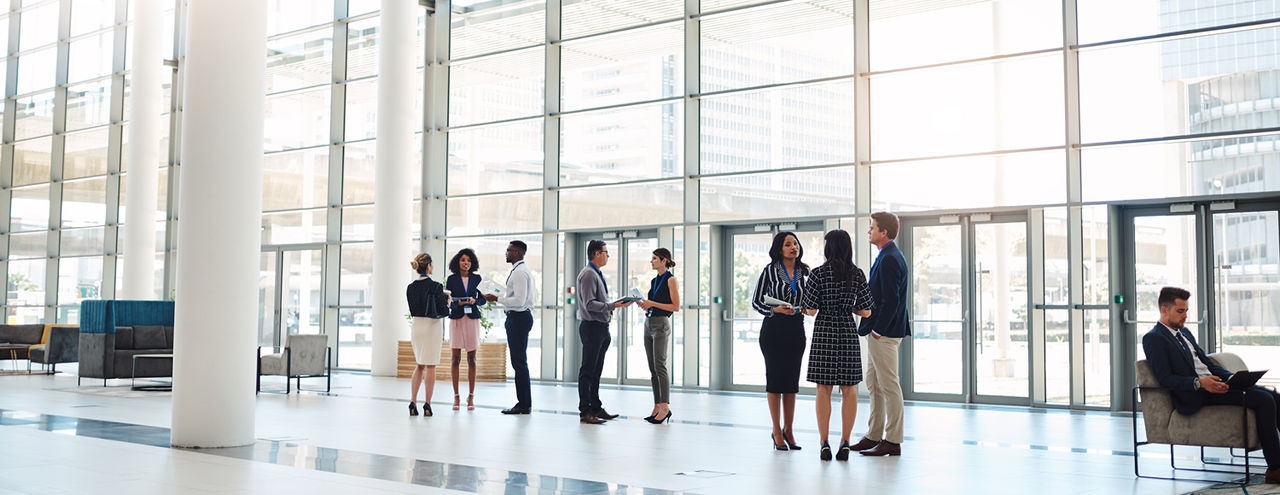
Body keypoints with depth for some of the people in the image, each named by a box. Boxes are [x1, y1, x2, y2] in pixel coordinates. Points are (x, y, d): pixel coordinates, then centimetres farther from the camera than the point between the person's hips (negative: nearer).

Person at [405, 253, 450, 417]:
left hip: (416, 326, 5)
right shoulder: (436, 286, -14)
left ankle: (413, 403, 8)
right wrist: (447, 302, 8)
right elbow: (443, 311, -13)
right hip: (432, 326, -5)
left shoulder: (410, 288, 3)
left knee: (420, 365, 16)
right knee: (430, 366, 4)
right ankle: (427, 405, 5)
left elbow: (413, 310, 11)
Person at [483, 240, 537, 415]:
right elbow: (534, 296, 23)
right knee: (519, 361, 12)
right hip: (522, 316, 11)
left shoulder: (519, 272, -16)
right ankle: (524, 402, 15)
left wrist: (497, 299, -14)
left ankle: (524, 404, -6)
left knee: (519, 362, -8)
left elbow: (519, 300, -23)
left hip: (518, 318, -11)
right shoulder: (525, 270, 17)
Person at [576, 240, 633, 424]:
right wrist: (613, 306, -25)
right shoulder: (588, 274, -13)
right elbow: (590, 304, -21)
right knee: (588, 371, -7)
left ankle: (596, 407, 21)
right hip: (592, 327, -10)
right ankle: (585, 412, -5)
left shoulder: (598, 275, 18)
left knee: (596, 371, 14)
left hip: (601, 328, 10)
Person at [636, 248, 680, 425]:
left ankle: (665, 407, -9)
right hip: (648, 324, 8)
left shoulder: (670, 280, -7)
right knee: (652, 368, 6)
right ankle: (657, 406, 9)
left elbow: (676, 307, -12)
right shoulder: (653, 281, 16)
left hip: (661, 324, -8)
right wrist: (642, 304, 3)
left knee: (659, 366, -12)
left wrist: (652, 303, -15)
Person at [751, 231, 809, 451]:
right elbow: (756, 302, -2)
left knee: (792, 380, 7)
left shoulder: (804, 272, 8)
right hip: (774, 329, -4)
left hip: (796, 330, 4)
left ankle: (788, 430, 15)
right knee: (775, 378, -1)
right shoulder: (770, 271, -3)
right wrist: (775, 309, -18)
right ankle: (776, 431, 6)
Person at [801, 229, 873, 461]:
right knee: (849, 390, 8)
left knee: (823, 389, 4)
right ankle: (845, 443, 6)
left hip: (824, 332, -2)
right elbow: (866, 311, 1)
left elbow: (811, 310, -9)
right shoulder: (857, 274, 1)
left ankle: (824, 444, 3)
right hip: (848, 332, 2)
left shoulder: (818, 273, -8)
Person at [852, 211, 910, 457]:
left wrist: (877, 330, -18)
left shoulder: (889, 260, -17)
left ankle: (892, 441, 1)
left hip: (884, 334, -11)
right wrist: (871, 328, 15)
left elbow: (891, 300, -22)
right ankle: (874, 435, 22)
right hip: (878, 332, 11)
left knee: (889, 386, -5)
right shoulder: (890, 257, 16)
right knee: (874, 385, 15)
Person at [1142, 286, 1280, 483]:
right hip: (1195, 397, -9)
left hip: (1213, 384, 9)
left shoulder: (1184, 332, 23)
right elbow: (1165, 378, -15)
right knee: (1264, 400, -20)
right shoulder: (1153, 339, -6)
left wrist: (1231, 377, 5)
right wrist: (1199, 383, -27)